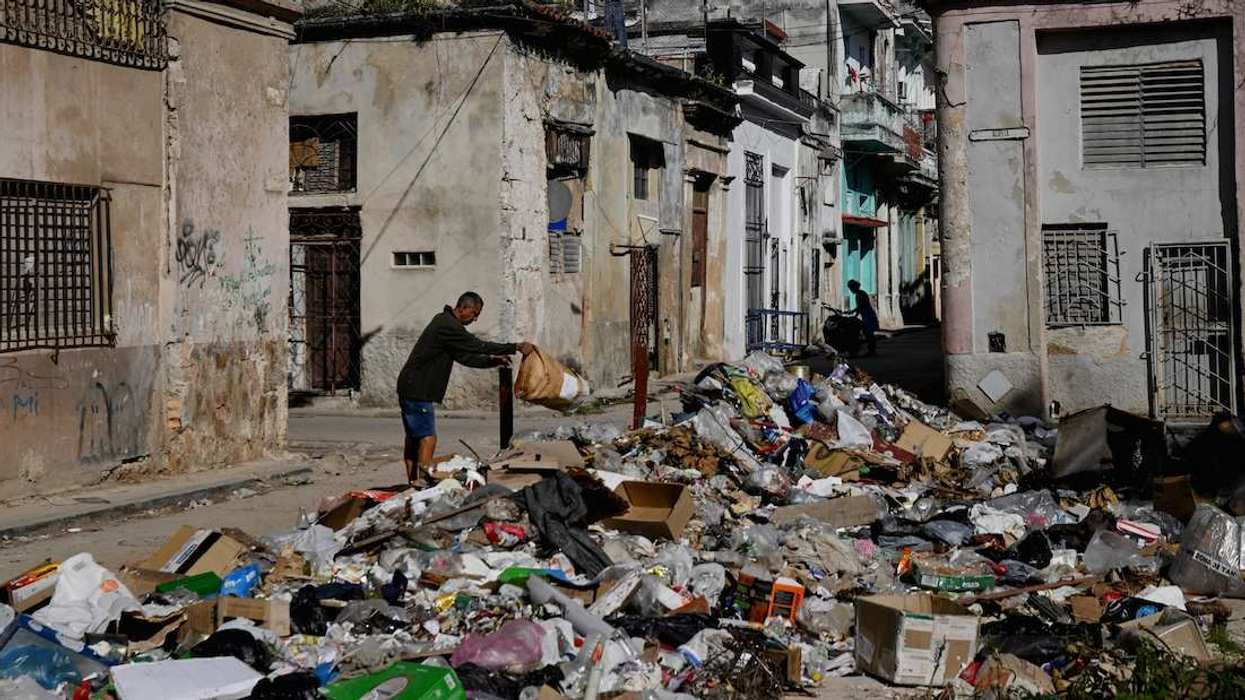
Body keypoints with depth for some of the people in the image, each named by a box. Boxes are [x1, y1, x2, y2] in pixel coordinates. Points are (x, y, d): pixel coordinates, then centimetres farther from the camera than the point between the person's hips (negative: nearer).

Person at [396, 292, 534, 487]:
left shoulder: (445, 323, 17)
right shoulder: (447, 326, -17)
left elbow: (466, 357, 20)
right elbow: (479, 346, -20)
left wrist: (492, 361, 10)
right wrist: (516, 347, -18)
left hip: (410, 388, 11)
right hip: (418, 390, -11)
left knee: (413, 438, 12)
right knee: (428, 438, -11)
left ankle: (413, 482, 16)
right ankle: (425, 477, -14)